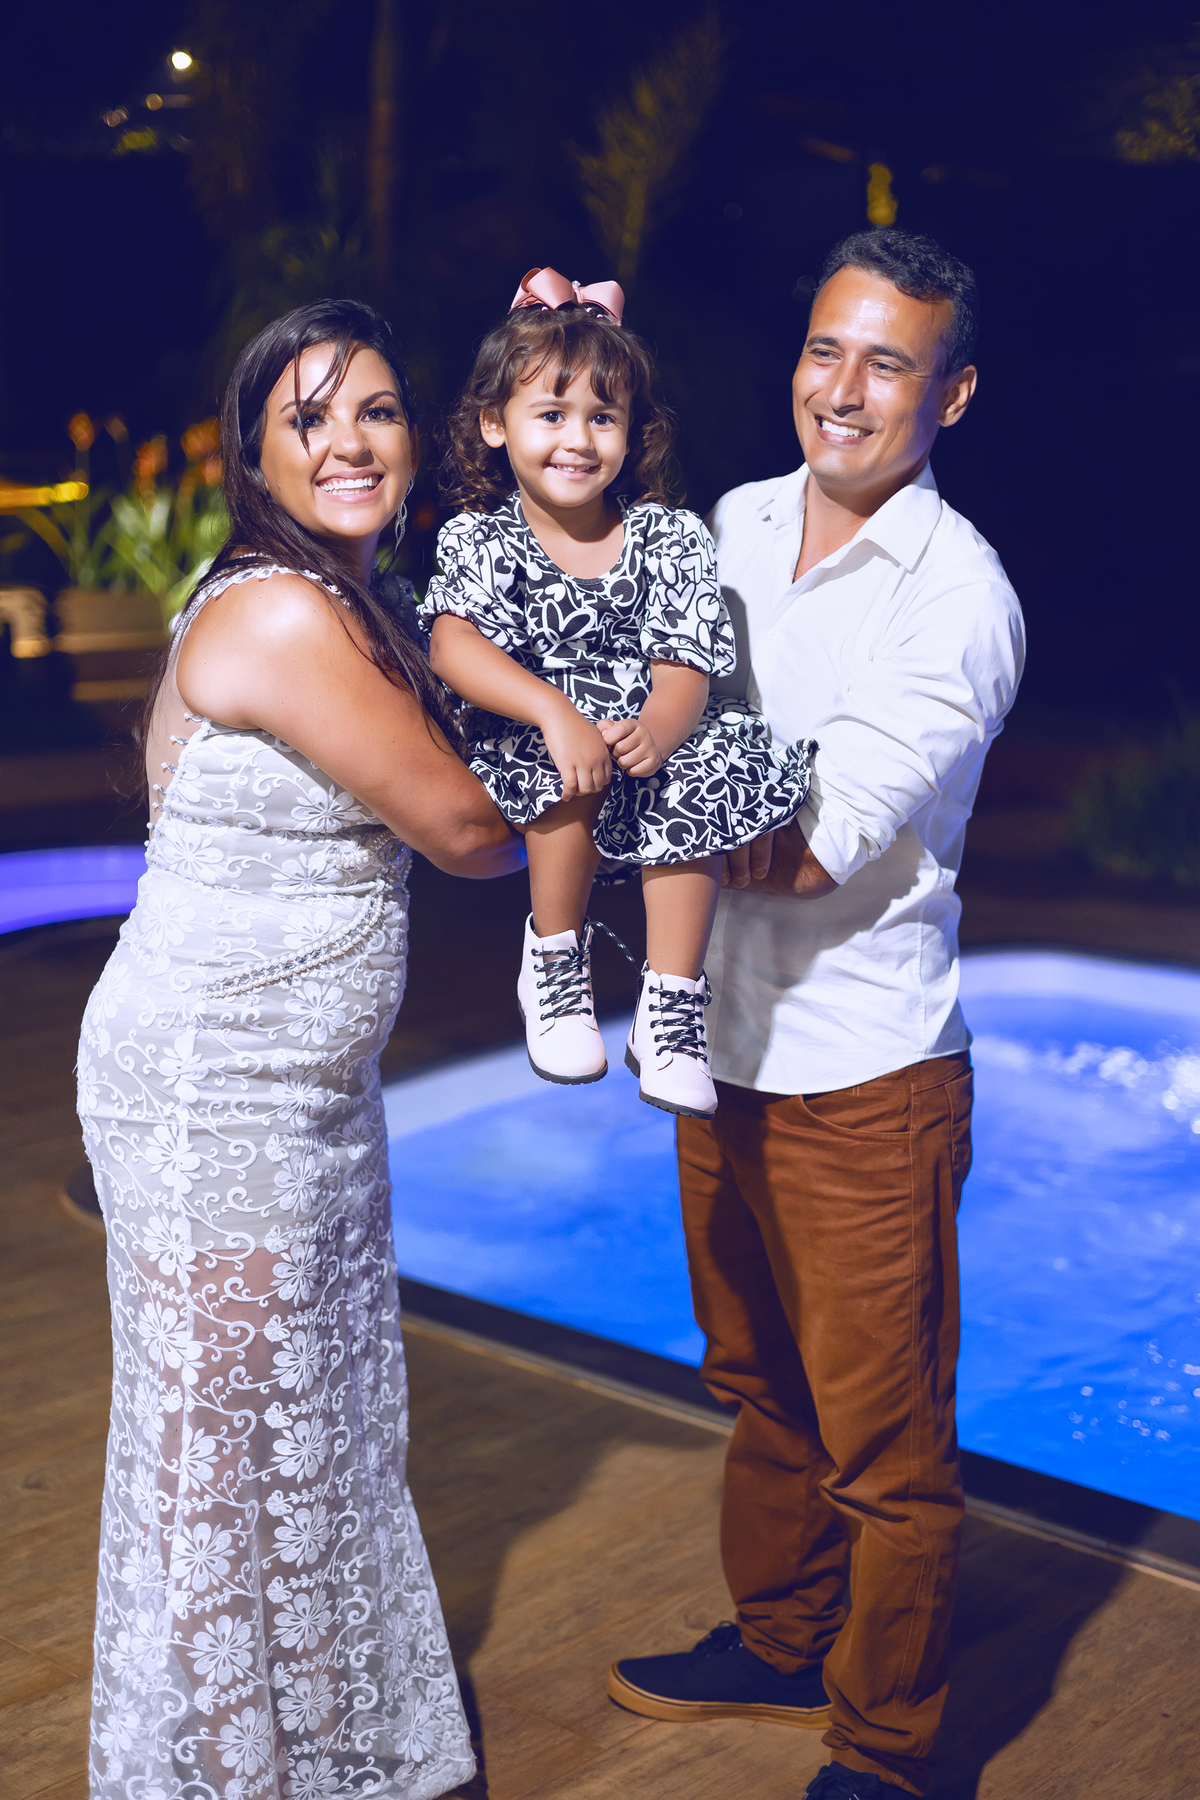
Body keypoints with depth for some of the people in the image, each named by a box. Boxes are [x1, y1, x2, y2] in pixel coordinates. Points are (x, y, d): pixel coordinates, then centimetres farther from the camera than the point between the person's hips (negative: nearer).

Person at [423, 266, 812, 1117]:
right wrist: (554, 711, -37)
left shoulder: (671, 538, 2)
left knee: (703, 776, -28)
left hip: (649, 735, 2)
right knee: (576, 770, -34)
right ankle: (555, 961, -9)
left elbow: (685, 670, -8)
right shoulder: (481, 538, -1)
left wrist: (657, 728, -32)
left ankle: (670, 1012, -15)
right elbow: (454, 643, -20)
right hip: (523, 742, -2)